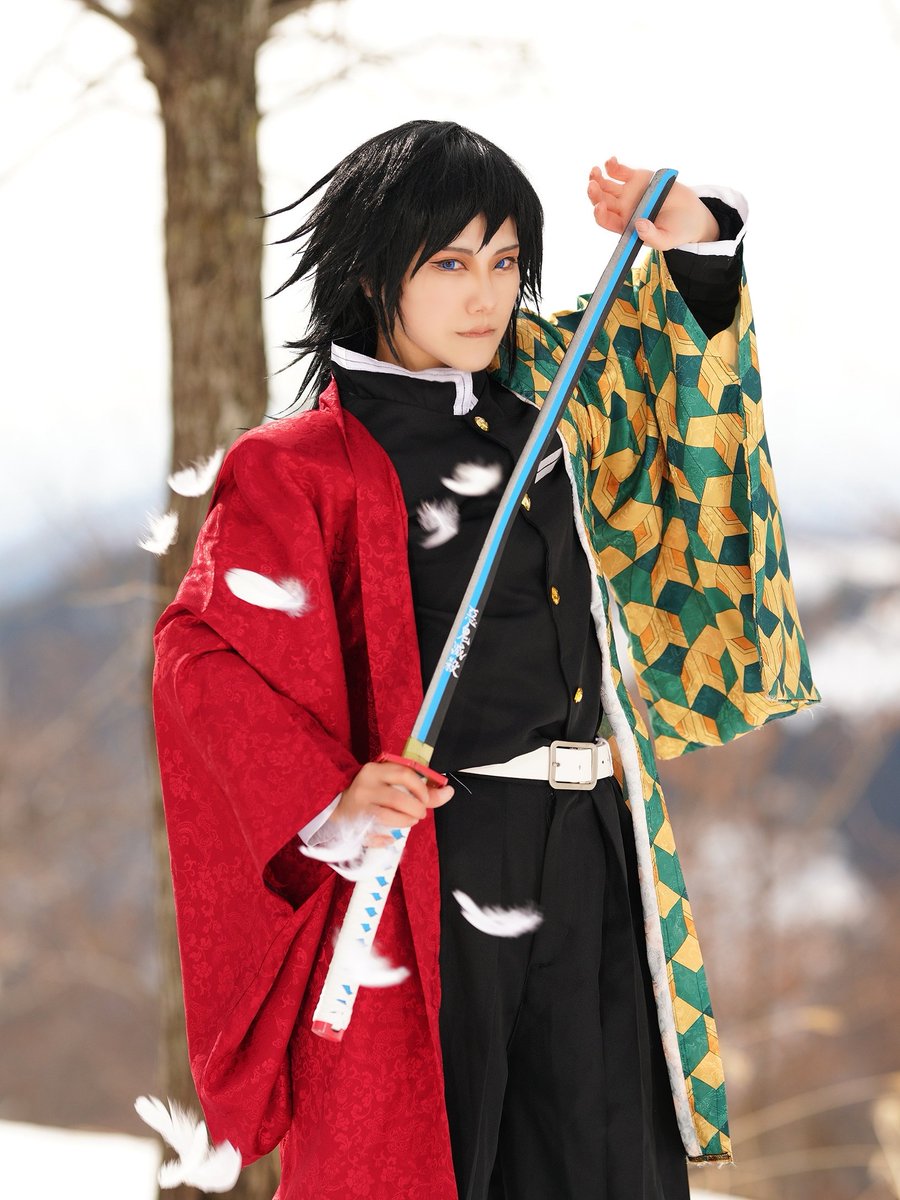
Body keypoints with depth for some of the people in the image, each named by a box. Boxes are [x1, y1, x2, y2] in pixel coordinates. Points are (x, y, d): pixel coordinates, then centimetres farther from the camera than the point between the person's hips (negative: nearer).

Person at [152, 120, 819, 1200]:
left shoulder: (542, 401, 10)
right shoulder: (300, 467, -7)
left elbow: (684, 343, 26)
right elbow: (200, 653, -11)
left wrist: (694, 240, 4)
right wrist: (326, 803, -23)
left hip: (590, 855, 6)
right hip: (430, 860, -6)